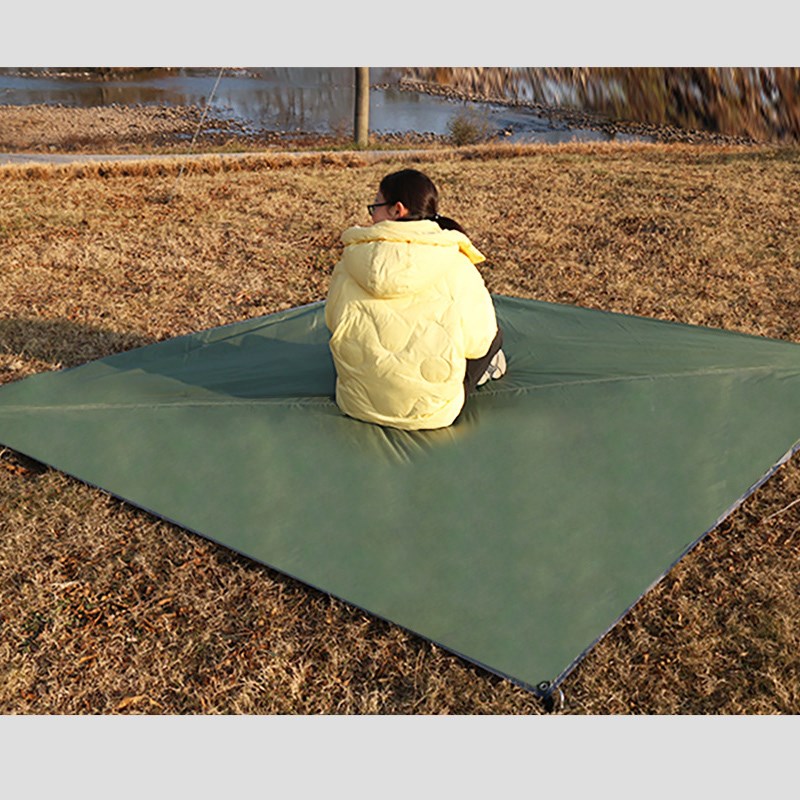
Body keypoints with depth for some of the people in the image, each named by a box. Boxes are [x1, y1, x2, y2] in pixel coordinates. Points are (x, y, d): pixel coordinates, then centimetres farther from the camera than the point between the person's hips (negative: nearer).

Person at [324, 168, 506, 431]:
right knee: (493, 334, 19)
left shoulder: (350, 263, -7)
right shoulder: (457, 267, -12)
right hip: (429, 414, -3)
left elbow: (333, 324, 8)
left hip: (357, 405, 3)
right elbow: (477, 341, -3)